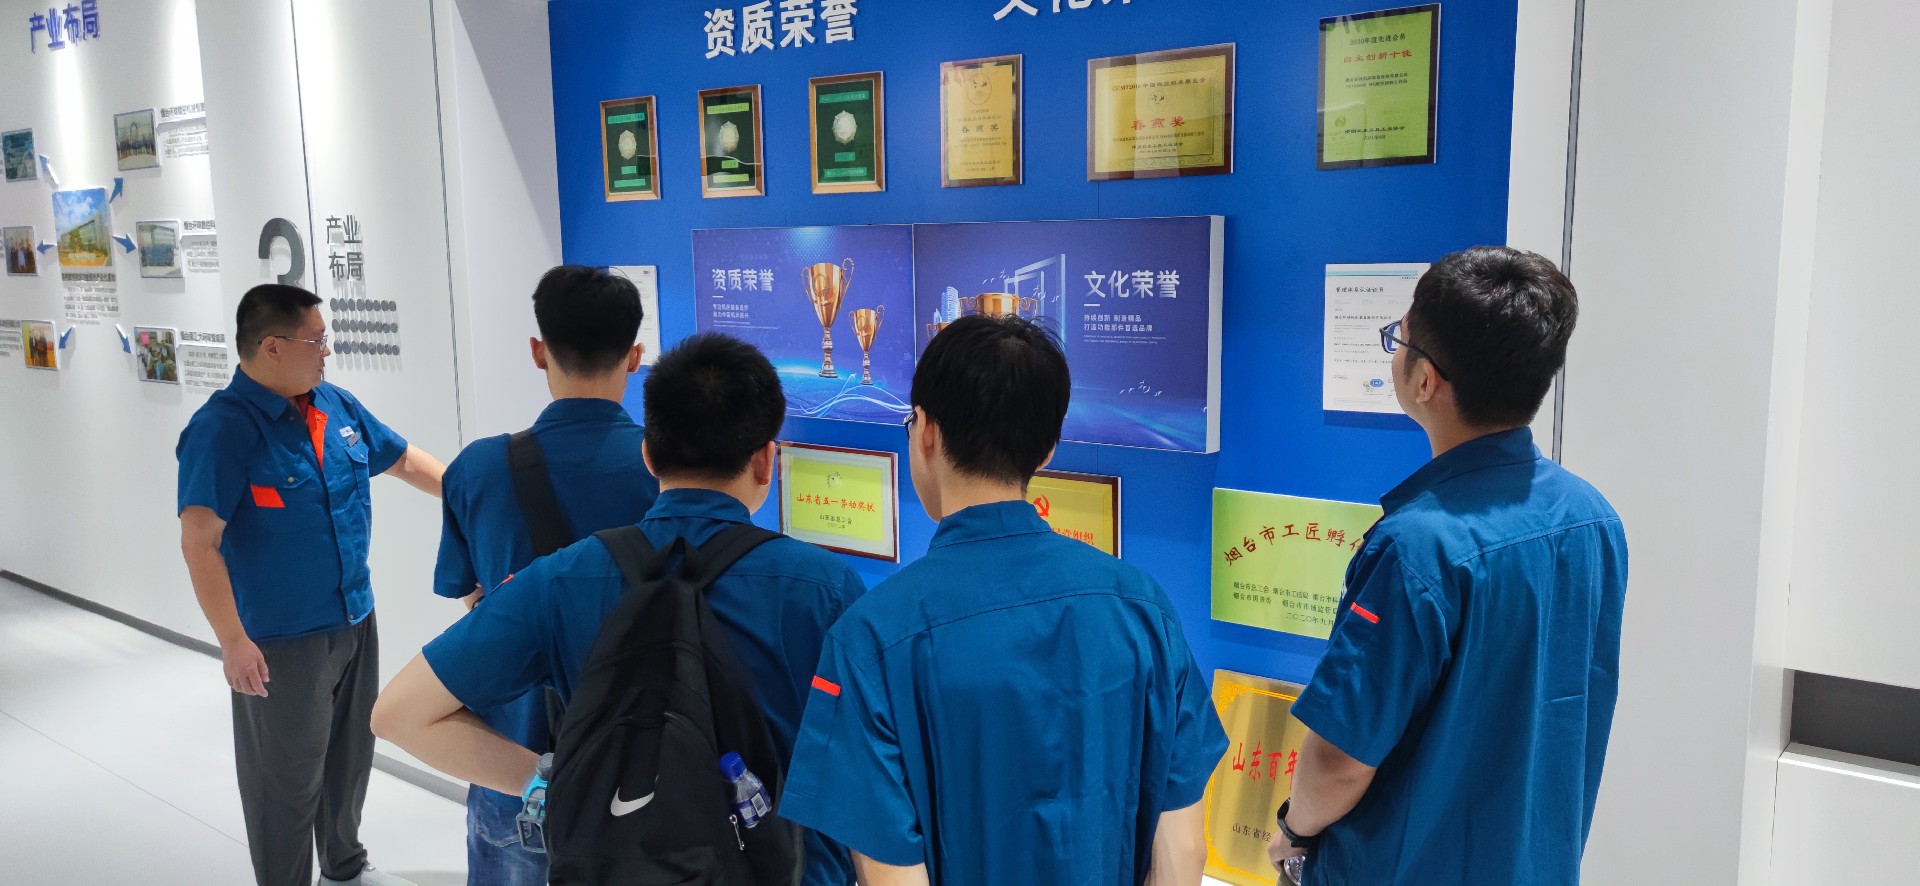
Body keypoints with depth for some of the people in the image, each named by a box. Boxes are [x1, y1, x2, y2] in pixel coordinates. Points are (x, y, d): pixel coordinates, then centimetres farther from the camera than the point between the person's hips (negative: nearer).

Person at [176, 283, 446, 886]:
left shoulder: (337, 406, 2)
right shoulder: (224, 428, -19)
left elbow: (405, 459, 15)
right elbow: (199, 544, -22)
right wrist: (233, 640, -26)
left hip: (355, 621, 7)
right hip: (281, 642, -7)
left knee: (349, 757, 23)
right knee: (287, 776, 8)